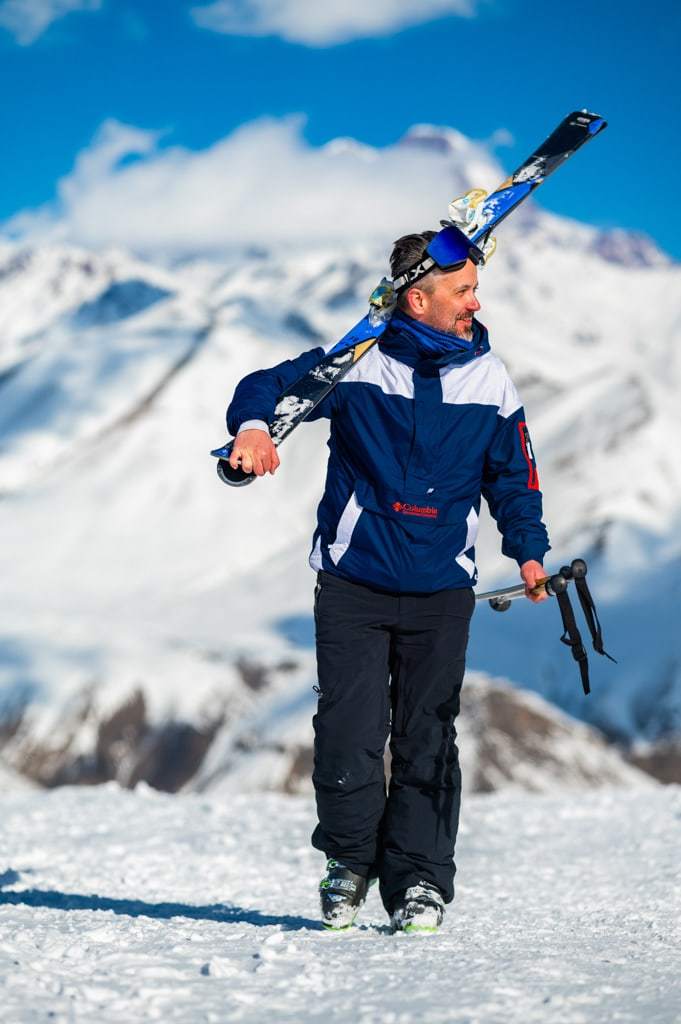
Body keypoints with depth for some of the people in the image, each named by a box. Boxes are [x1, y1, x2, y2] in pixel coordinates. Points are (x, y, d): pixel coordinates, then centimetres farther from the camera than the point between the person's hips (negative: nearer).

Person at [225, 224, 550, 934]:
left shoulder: (488, 380, 4)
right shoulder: (357, 363, -5)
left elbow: (512, 474, 15)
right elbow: (269, 387, -2)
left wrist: (528, 549, 6)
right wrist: (253, 426, -24)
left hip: (441, 590, 2)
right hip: (352, 583, -2)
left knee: (426, 741, 3)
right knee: (349, 734, -5)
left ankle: (419, 881, 12)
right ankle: (350, 859, 18)